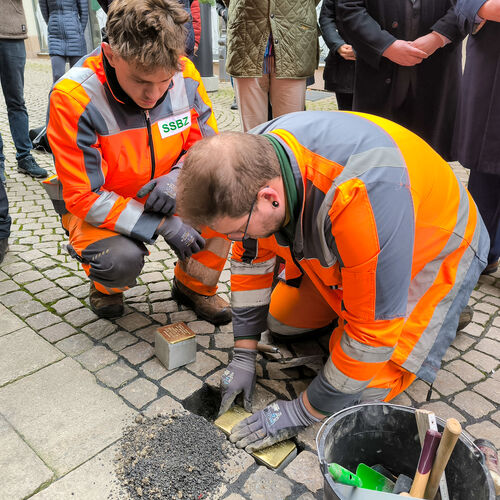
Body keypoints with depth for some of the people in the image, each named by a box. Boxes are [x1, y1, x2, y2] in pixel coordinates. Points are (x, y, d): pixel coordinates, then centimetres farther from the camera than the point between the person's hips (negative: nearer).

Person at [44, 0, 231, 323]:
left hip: (164, 196, 4)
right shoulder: (73, 98, -26)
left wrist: (178, 176, -26)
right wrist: (161, 225, -30)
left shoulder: (185, 75, -15)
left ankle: (194, 285, 1)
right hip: (98, 208, -3)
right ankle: (106, 286, 7)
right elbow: (84, 197, -24)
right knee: (122, 259, -34)